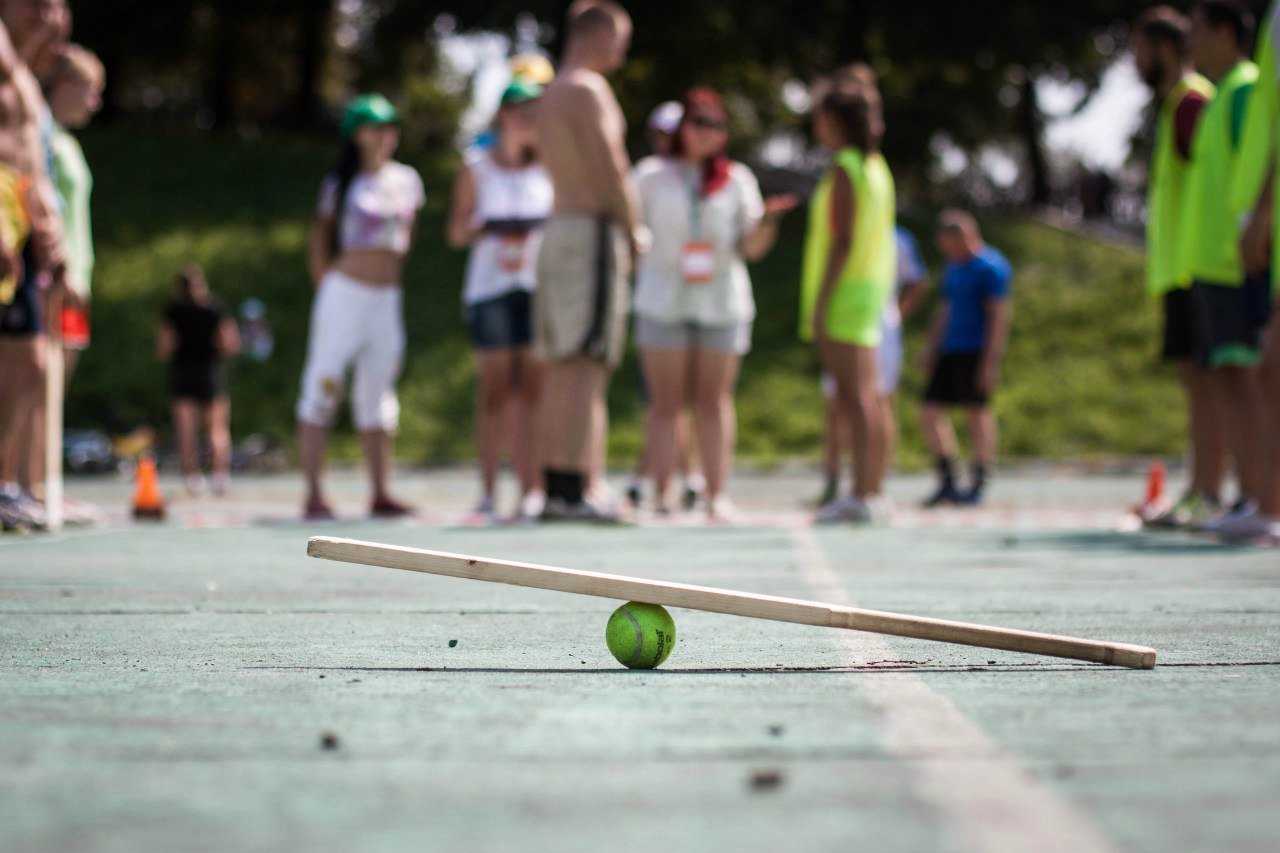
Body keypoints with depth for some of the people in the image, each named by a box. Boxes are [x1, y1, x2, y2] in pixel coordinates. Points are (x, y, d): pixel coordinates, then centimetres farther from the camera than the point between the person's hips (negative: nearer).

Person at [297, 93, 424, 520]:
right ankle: (314, 495, -8)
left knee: (378, 397, 7)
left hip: (388, 298, 5)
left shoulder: (407, 181, 10)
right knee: (322, 387, -6)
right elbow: (318, 243, 2)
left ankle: (381, 495, 10)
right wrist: (327, 290, -2)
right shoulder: (341, 184, -2)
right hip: (344, 292, -5)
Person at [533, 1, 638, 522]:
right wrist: (634, 233, -5)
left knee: (563, 371, 8)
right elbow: (612, 170, -17)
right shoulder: (588, 90, -9)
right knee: (587, 367, -12)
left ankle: (557, 488, 7)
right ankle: (575, 491, -16)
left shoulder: (552, 96, 21)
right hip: (592, 233, -10)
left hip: (558, 232, 10)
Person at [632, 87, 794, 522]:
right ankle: (661, 497, -4)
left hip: (722, 302, 1)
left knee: (715, 400, 0)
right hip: (663, 302, -1)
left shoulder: (738, 180, 10)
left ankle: (717, 496, 0)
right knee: (665, 402, -3)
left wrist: (768, 219, -13)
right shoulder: (654, 178, 9)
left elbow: (751, 248, 5)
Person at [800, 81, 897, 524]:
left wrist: (820, 302, -19)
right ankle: (870, 490, 13)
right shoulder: (876, 167, 16)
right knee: (865, 395, 10)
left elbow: (843, 242, -19)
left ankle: (861, 495, -14)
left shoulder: (844, 170, -12)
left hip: (843, 290, -9)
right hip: (871, 289, 9)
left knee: (854, 395, -11)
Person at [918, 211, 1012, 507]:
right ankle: (947, 483, 8)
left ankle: (978, 487, 3)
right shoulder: (953, 266, 18)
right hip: (950, 350, 9)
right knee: (931, 411, 2)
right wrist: (931, 350, 20)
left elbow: (1000, 315, -15)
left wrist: (990, 361, -19)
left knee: (978, 411, -4)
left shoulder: (990, 267, -10)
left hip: (977, 350, -9)